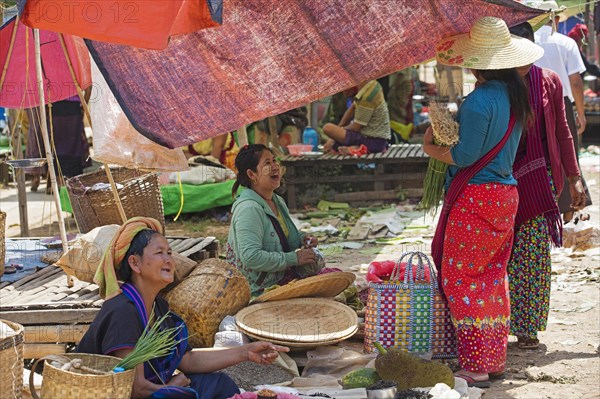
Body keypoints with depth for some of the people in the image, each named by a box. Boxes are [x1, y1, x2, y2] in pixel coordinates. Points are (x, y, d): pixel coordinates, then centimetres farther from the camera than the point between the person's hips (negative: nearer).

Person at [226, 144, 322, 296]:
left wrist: (302, 238, 7)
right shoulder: (248, 209, -21)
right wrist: (294, 258, -23)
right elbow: (251, 257, -30)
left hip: (283, 276, 10)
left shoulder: (278, 201, 11)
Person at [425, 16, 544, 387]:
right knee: (493, 277, 15)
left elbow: (464, 156, -18)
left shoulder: (479, 101, -19)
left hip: (475, 196, -9)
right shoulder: (515, 94, 8)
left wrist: (432, 149, -1)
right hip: (506, 193, 9)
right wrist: (450, 131, 11)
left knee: (460, 277, 0)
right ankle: (496, 359, 21)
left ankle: (475, 366, 2)